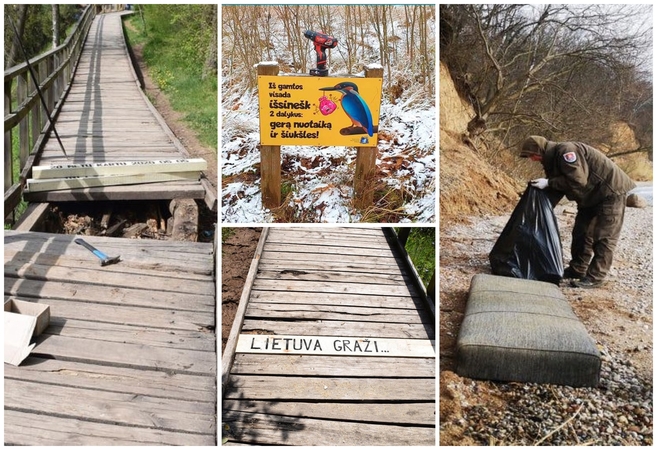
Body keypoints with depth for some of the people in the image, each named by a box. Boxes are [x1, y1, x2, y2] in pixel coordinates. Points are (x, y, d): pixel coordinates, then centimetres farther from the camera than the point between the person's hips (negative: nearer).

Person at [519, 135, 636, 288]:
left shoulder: (566, 151, -24)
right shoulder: (552, 160, 6)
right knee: (581, 232, 12)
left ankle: (595, 277, -6)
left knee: (603, 236, -8)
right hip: (590, 196, 10)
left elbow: (578, 180, -32)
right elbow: (555, 191, 5)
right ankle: (577, 270, 21)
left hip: (610, 191, -10)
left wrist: (548, 183, -26)